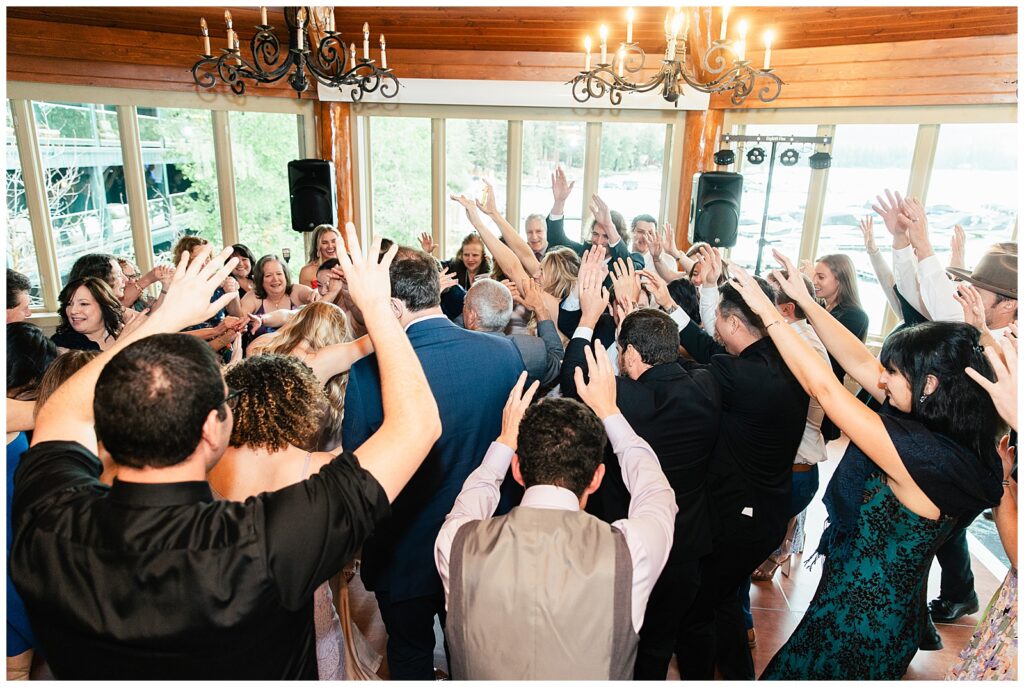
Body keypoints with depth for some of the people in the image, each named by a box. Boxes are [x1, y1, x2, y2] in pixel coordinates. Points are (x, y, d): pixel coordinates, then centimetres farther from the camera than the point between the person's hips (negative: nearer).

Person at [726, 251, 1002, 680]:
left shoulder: (926, 452, -30)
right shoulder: (939, 431, -4)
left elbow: (823, 386, -28)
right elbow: (858, 362, -1)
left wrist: (767, 310, -21)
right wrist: (803, 299, -1)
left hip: (857, 625, -8)